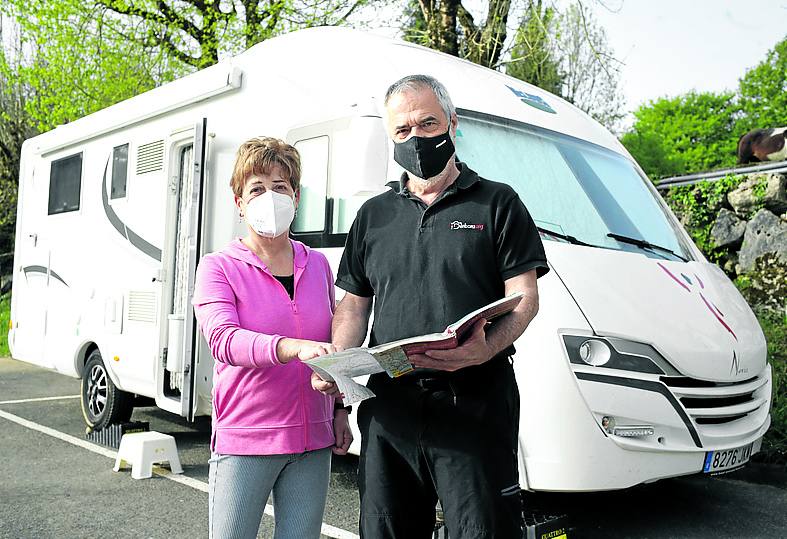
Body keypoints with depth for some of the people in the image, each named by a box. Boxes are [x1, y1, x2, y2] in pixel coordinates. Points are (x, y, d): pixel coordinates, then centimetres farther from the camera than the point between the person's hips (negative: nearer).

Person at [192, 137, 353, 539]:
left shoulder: (318, 265, 10)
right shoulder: (218, 268, -4)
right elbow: (222, 339, -21)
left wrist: (340, 409, 13)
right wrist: (294, 347, -36)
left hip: (313, 440, 4)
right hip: (244, 440, -3)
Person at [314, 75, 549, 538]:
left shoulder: (497, 202, 6)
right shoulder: (373, 215, 17)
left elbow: (525, 298, -3)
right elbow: (353, 306, 17)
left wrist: (484, 350, -23)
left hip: (475, 402, -3)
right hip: (389, 407, 4)